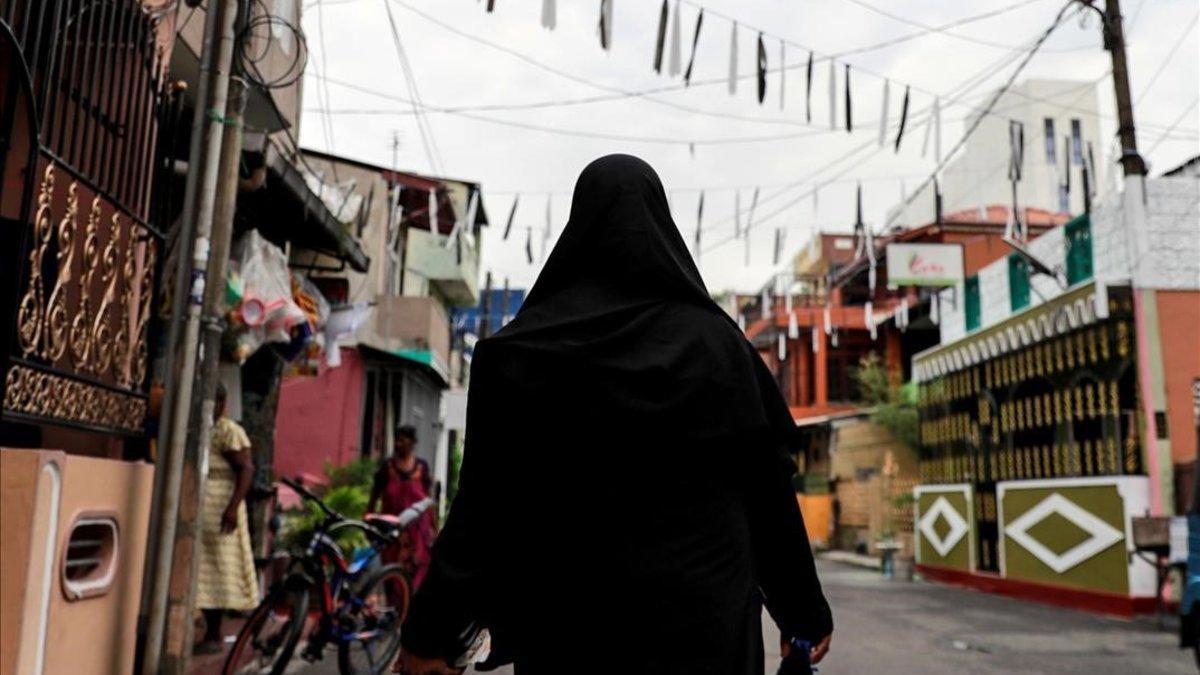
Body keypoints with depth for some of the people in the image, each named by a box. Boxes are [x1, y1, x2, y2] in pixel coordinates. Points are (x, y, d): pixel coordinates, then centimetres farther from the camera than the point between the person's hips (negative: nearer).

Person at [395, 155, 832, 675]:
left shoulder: (519, 347, -4)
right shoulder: (718, 341, -4)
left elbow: (486, 500, -6)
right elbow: (770, 488, -1)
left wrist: (434, 629, 3)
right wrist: (806, 614, 10)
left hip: (568, 617, 1)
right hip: (698, 614, 0)